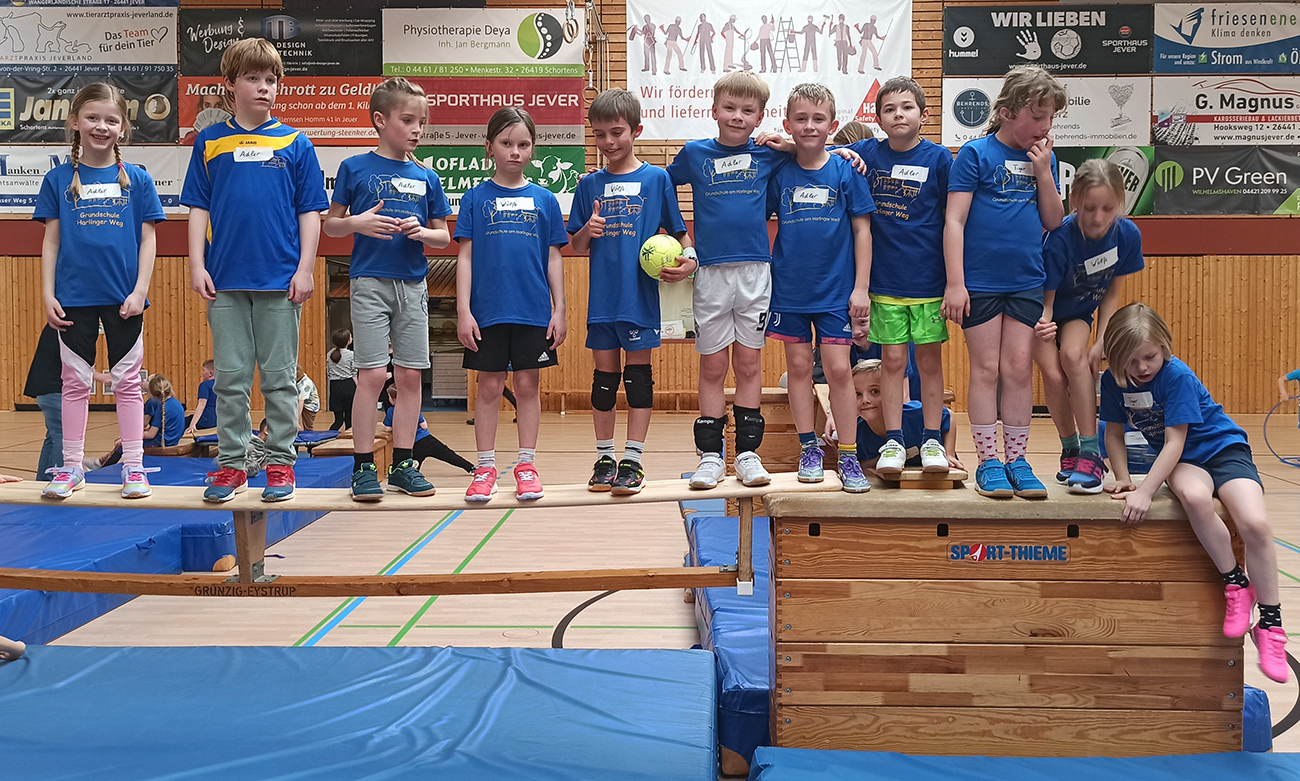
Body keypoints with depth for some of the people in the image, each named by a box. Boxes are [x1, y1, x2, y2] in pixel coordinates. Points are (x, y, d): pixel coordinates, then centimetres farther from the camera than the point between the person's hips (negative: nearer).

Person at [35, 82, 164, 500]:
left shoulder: (137, 179, 3)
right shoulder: (58, 179, 5)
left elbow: (148, 240, 2)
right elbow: (51, 241, 5)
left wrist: (140, 291, -7)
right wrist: (47, 295, -2)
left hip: (123, 298, -1)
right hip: (74, 297, 1)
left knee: (127, 380, 5)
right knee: (75, 381, 7)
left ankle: (133, 466, 11)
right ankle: (71, 467, 15)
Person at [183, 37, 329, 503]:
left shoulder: (294, 143, 5)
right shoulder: (210, 142, 8)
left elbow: (310, 211, 4)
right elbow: (199, 208, 8)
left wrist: (306, 268, -3)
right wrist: (197, 265, 0)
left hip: (280, 278, -1)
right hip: (225, 280, 1)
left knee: (279, 377, 4)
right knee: (230, 377, 6)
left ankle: (281, 464, 13)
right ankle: (230, 465, 15)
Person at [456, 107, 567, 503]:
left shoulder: (545, 200, 7)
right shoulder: (476, 198, 4)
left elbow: (554, 259, 8)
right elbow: (465, 257, 2)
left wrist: (559, 311, 2)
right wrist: (463, 310, -6)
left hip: (534, 311, 1)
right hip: (488, 312, -1)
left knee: (528, 385, 7)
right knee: (490, 386, 4)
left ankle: (526, 465, 16)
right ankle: (485, 467, 14)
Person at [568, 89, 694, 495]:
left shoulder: (656, 179, 1)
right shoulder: (589, 185, 9)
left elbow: (679, 232, 5)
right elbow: (577, 247, 12)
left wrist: (688, 259, -14)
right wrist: (588, 230, -10)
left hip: (641, 294, -3)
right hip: (602, 295, 3)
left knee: (638, 372, 1)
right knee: (604, 373, 8)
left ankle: (632, 460, 7)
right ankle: (604, 458, 18)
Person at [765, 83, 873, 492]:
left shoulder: (846, 171, -3)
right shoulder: (779, 174, 0)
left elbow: (862, 230, -1)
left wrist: (861, 287, -6)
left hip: (836, 290, -2)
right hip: (789, 288, 2)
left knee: (839, 369, -3)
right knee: (798, 366, 8)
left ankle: (848, 456, 7)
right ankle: (809, 448, 20)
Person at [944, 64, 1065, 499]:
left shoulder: (1042, 159, 9)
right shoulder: (976, 154, -6)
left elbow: (1054, 222, 7)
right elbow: (954, 221, -9)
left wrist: (1043, 172, -5)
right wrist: (955, 283, -13)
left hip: (1026, 282, 4)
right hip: (979, 281, -4)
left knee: (1019, 369, 5)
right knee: (986, 370, 2)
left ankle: (1017, 459, 14)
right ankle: (988, 462, 10)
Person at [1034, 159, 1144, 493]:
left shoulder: (1127, 234, -20)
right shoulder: (1060, 238, -32)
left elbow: (1111, 293, -6)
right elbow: (1046, 298, -24)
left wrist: (1100, 344, -12)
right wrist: (1043, 322, -47)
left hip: (1079, 313, 2)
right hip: (1044, 312, -2)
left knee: (1074, 354, -27)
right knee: (1053, 375, -20)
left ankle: (1091, 452, -21)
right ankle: (1070, 449, 4)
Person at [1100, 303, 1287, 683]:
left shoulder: (1177, 376, -24)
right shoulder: (1113, 381, -8)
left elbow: (1175, 441, -25)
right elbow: (1114, 432, 6)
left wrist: (1145, 492, -31)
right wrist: (1122, 478, -8)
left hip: (1222, 447, -3)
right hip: (1181, 461, 3)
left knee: (1254, 524, -29)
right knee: (1194, 497, -37)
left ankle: (1270, 625, -13)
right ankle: (1234, 583, -17)